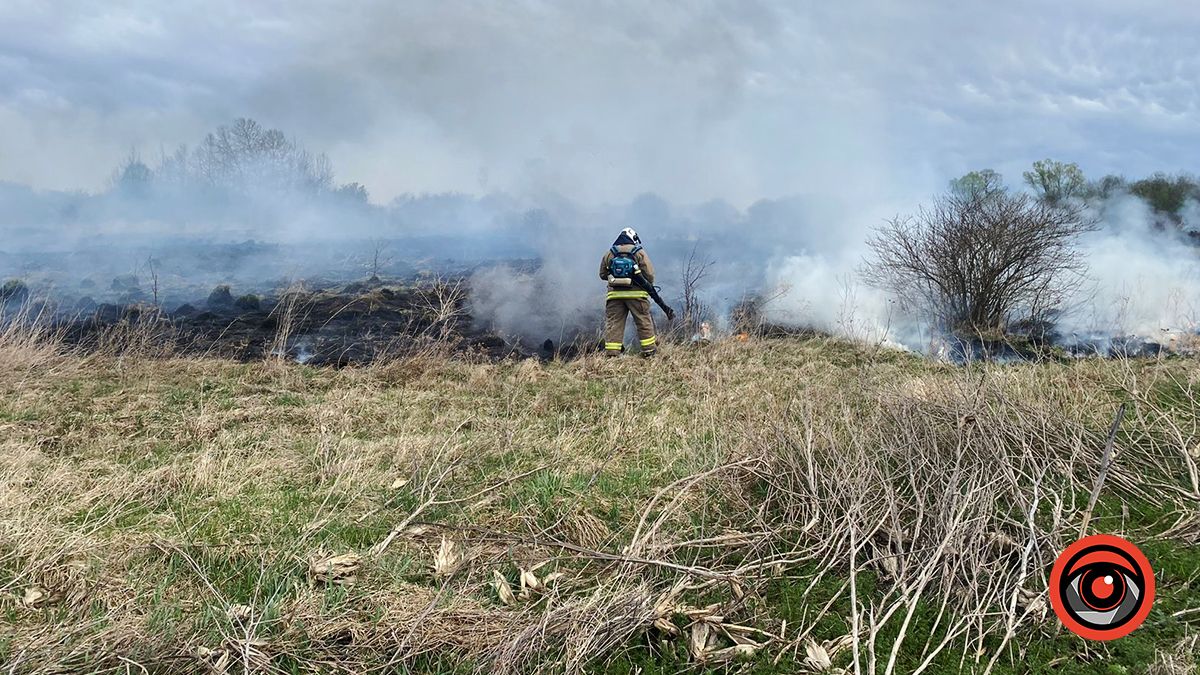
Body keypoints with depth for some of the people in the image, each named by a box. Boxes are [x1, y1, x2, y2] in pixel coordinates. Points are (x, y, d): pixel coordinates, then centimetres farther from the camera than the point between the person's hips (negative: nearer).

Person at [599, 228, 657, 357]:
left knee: (613, 323, 3)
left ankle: (611, 352, -2)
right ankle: (649, 349, 12)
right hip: (636, 293, -2)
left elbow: (602, 274, 13)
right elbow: (649, 274, -3)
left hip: (615, 293, 2)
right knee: (644, 322, 7)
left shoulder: (609, 254, 9)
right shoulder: (639, 252, 1)